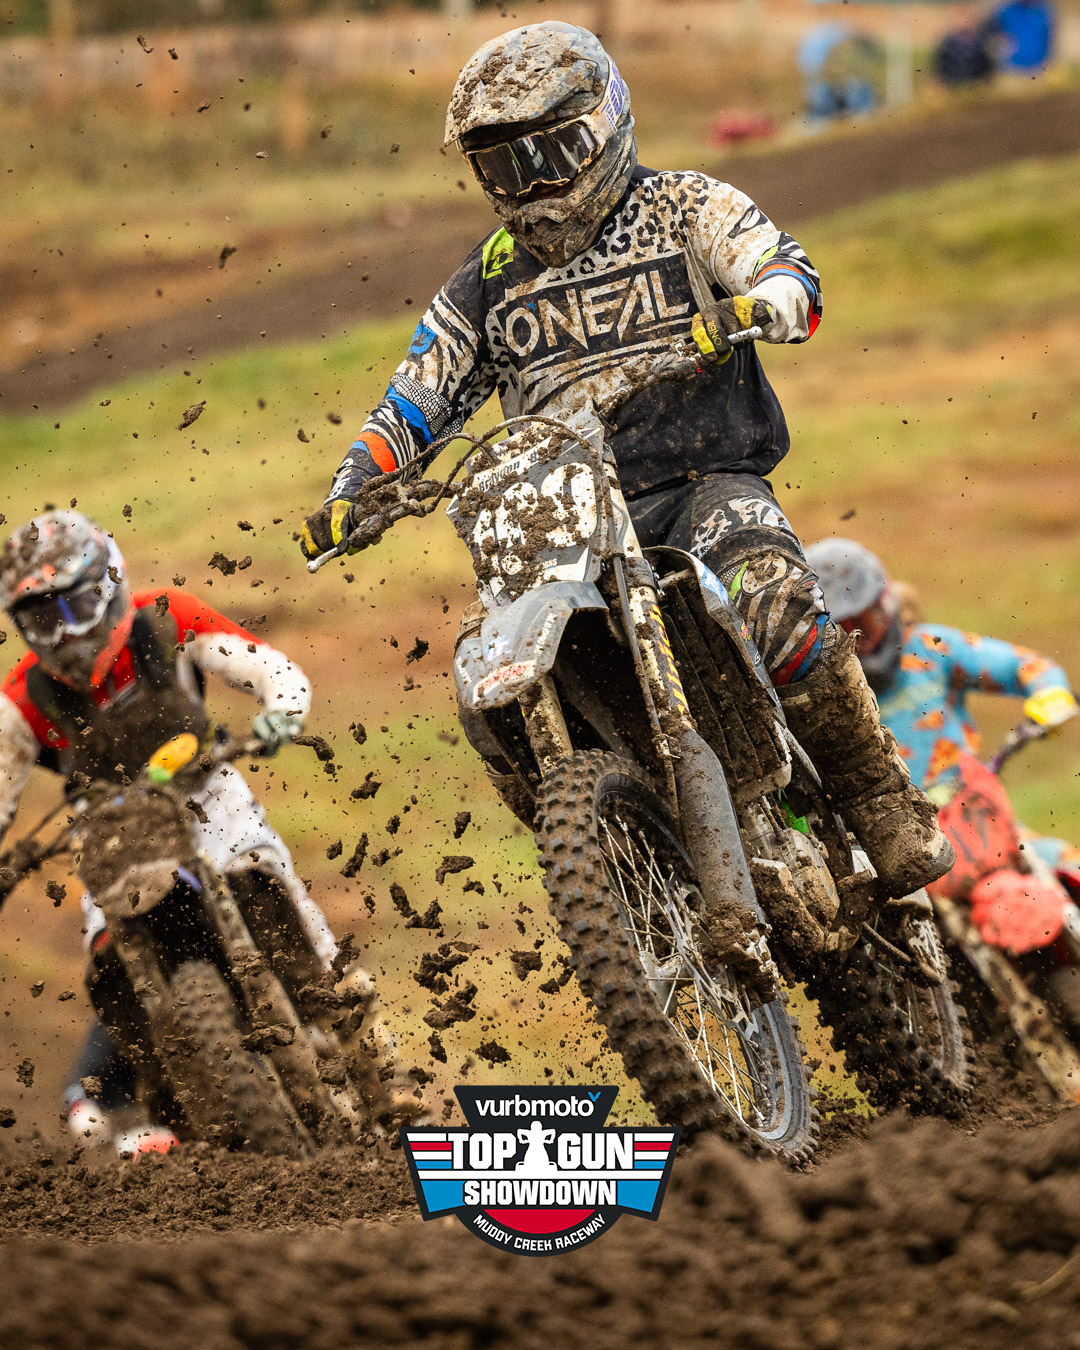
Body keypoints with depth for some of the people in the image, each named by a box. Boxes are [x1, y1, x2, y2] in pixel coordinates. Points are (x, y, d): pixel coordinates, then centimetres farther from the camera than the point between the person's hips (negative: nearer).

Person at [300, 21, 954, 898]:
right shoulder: (489, 284, 19)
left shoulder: (683, 210, 7)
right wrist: (351, 494, 2)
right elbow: (416, 401, 19)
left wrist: (755, 306, -33)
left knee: (776, 605, -33)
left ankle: (884, 806, -19)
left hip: (707, 485, -4)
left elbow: (787, 270, -8)